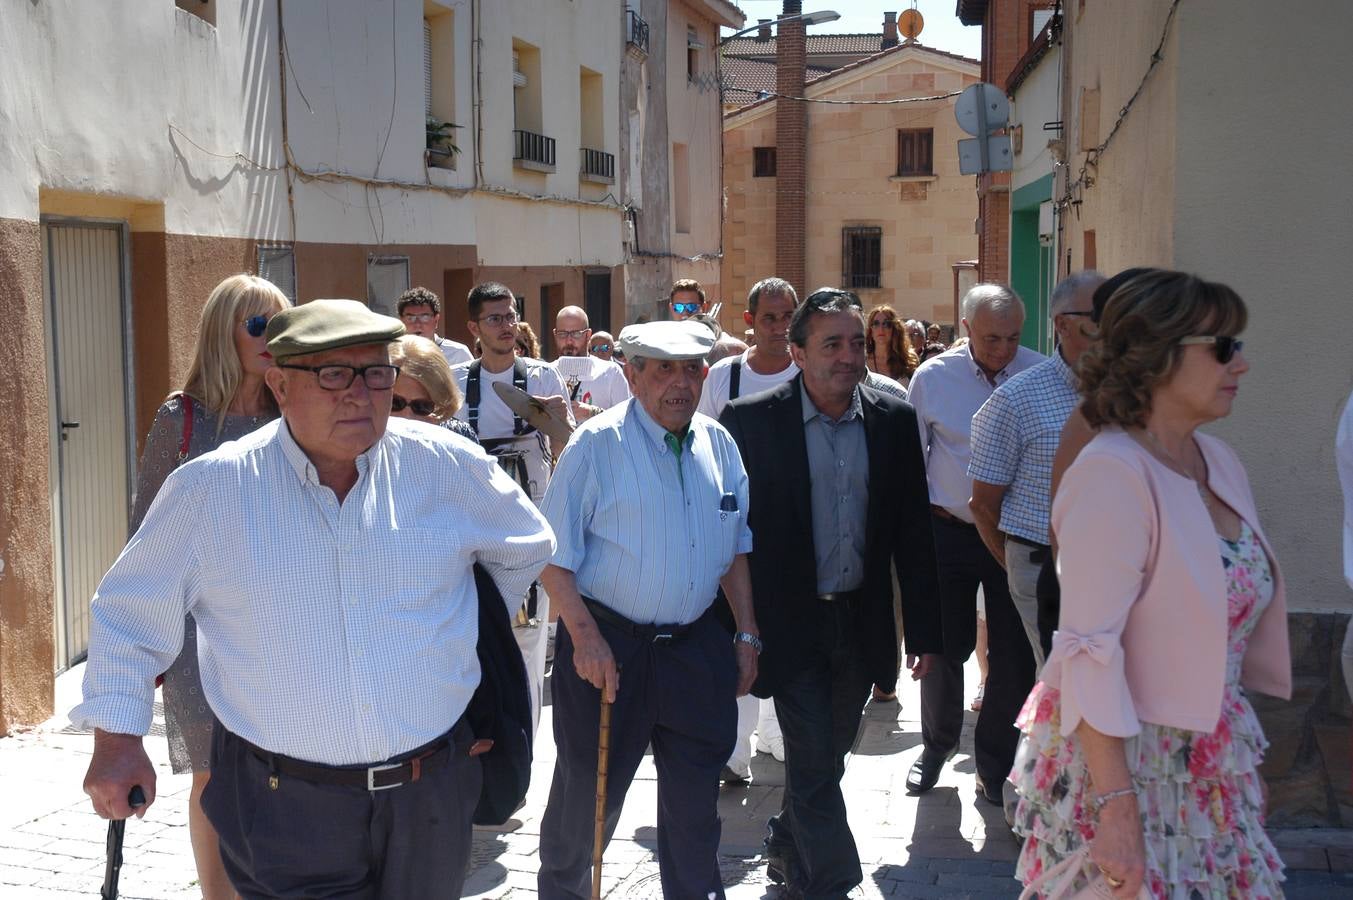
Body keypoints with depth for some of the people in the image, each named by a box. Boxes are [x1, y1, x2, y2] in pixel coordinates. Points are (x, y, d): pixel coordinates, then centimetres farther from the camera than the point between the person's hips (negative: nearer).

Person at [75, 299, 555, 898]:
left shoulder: (448, 467, -5)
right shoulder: (208, 489, -7)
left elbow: (528, 547, 15)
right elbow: (128, 612, 5)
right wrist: (116, 737, 1)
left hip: (430, 799, 3)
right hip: (284, 807, -2)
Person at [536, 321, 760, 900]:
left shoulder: (718, 445, 6)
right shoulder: (597, 445, -9)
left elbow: (736, 549, 14)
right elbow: (553, 555, -10)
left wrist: (747, 635, 10)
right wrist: (585, 636, -18)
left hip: (696, 647, 4)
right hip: (609, 645, -4)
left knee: (696, 797, 13)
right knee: (589, 791, 10)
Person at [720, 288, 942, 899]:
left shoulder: (893, 422, 1)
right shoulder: (750, 420, -9)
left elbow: (913, 532, 5)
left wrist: (924, 631, 4)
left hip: (861, 623, 4)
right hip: (791, 624, -4)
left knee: (826, 757, 18)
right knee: (814, 764, -2)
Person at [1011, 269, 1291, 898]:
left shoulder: (1219, 461, 5)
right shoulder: (1113, 473, -19)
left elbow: (1233, 627, 13)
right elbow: (1089, 648, -22)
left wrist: (1244, 753, 13)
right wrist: (1113, 804, -23)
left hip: (1212, 765, 8)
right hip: (1124, 757, -7)